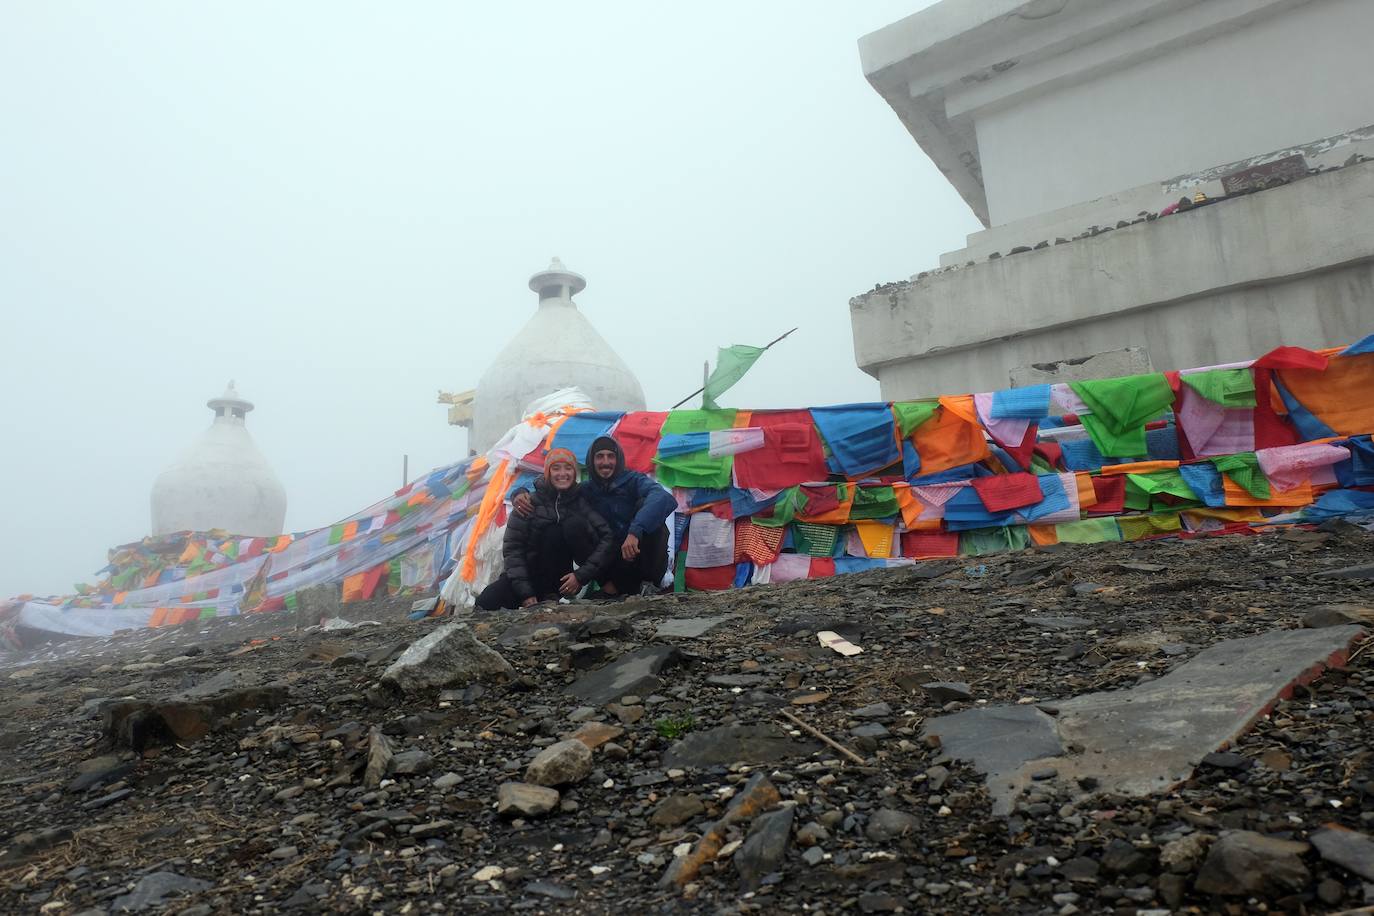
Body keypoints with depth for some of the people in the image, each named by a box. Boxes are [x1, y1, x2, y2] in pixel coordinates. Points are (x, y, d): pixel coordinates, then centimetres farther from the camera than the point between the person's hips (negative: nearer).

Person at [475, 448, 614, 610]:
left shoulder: (582, 502, -2)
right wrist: (525, 593, -19)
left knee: (574, 523, -25)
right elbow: (512, 548, -9)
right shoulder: (530, 503, -5)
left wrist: (582, 575, -23)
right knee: (486, 602, -26)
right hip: (533, 572, 0)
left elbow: (607, 538, -12)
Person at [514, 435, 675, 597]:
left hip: (642, 556, -3)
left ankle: (650, 584, -16)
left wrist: (635, 532, -43)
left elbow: (664, 498, -30)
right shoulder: (586, 491, 4)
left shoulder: (633, 480, -7)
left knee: (646, 505, -25)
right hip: (613, 563, 3)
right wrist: (520, 493, -19)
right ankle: (610, 585, -10)